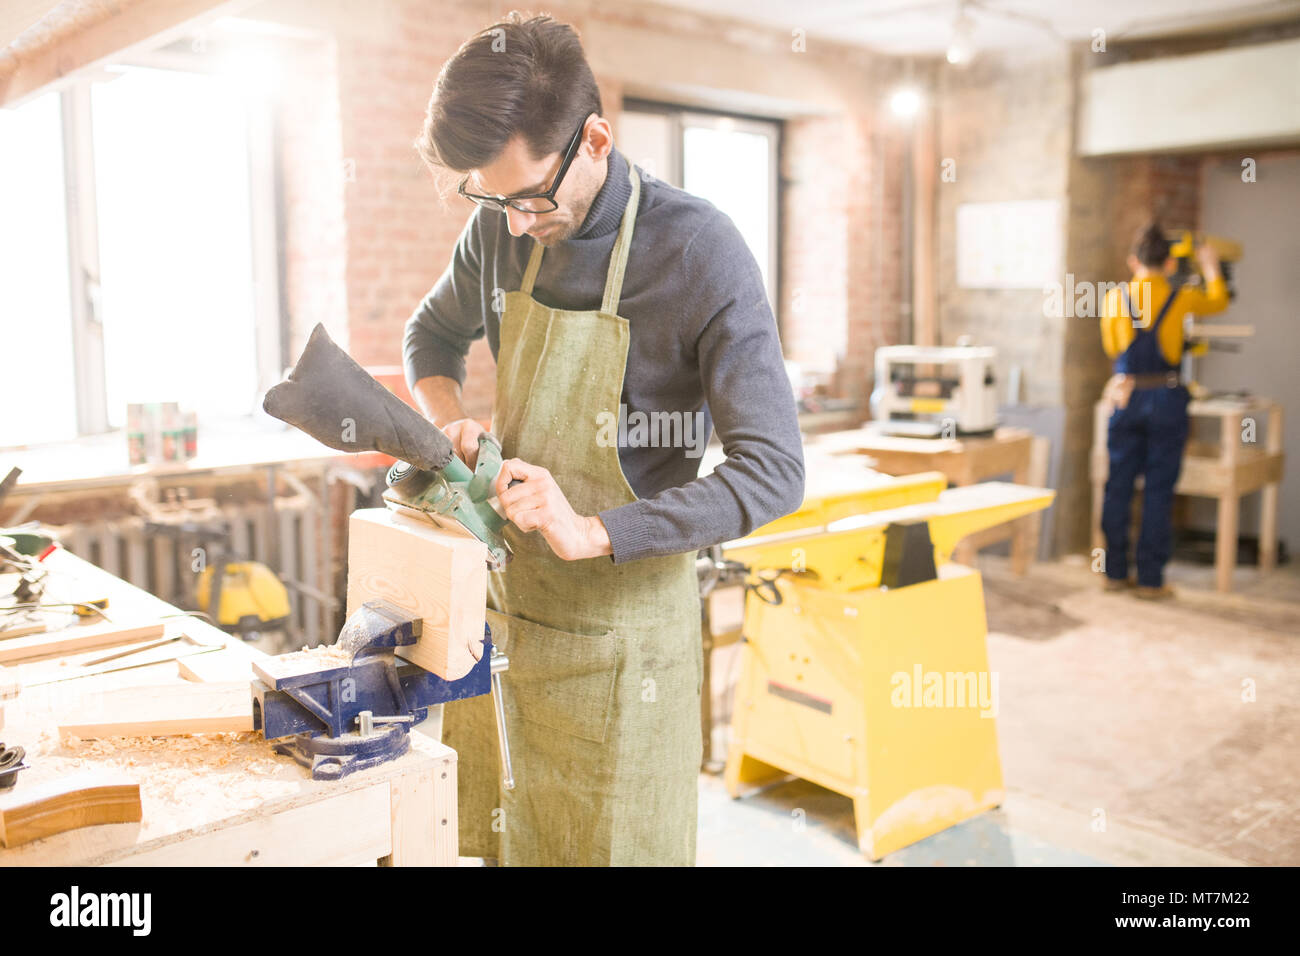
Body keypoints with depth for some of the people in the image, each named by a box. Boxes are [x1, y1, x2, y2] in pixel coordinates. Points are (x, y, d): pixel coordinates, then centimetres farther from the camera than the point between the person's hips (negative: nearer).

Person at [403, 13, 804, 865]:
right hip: (499, 607, 5)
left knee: (621, 845, 9)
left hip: (619, 627, -5)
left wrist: (595, 533, -27)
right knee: (484, 839, 17)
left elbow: (774, 473, -20)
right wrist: (451, 424, 0)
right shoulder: (500, 230, 0)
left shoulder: (698, 253, -17)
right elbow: (433, 335, 21)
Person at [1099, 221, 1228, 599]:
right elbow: (1218, 301, 19)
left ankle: (1115, 572, 14)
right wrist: (1211, 268, 36)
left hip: (1126, 399, 2)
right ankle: (1150, 579, 7)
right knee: (1158, 490, 3)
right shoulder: (1180, 298, -3)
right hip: (1166, 399, -1)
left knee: (1118, 486, 9)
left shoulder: (1115, 297, -1)